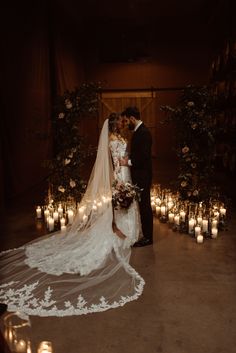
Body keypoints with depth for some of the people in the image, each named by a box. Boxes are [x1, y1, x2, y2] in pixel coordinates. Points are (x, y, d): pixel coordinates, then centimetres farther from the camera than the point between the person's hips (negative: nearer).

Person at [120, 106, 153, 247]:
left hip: (143, 176, -10)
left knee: (144, 205, -1)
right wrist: (129, 158, 4)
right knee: (143, 205, 16)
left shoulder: (144, 132, -18)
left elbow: (144, 156, -23)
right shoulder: (138, 131, 13)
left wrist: (128, 162, -14)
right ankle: (145, 233, 28)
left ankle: (148, 237, 10)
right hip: (139, 175, 10)